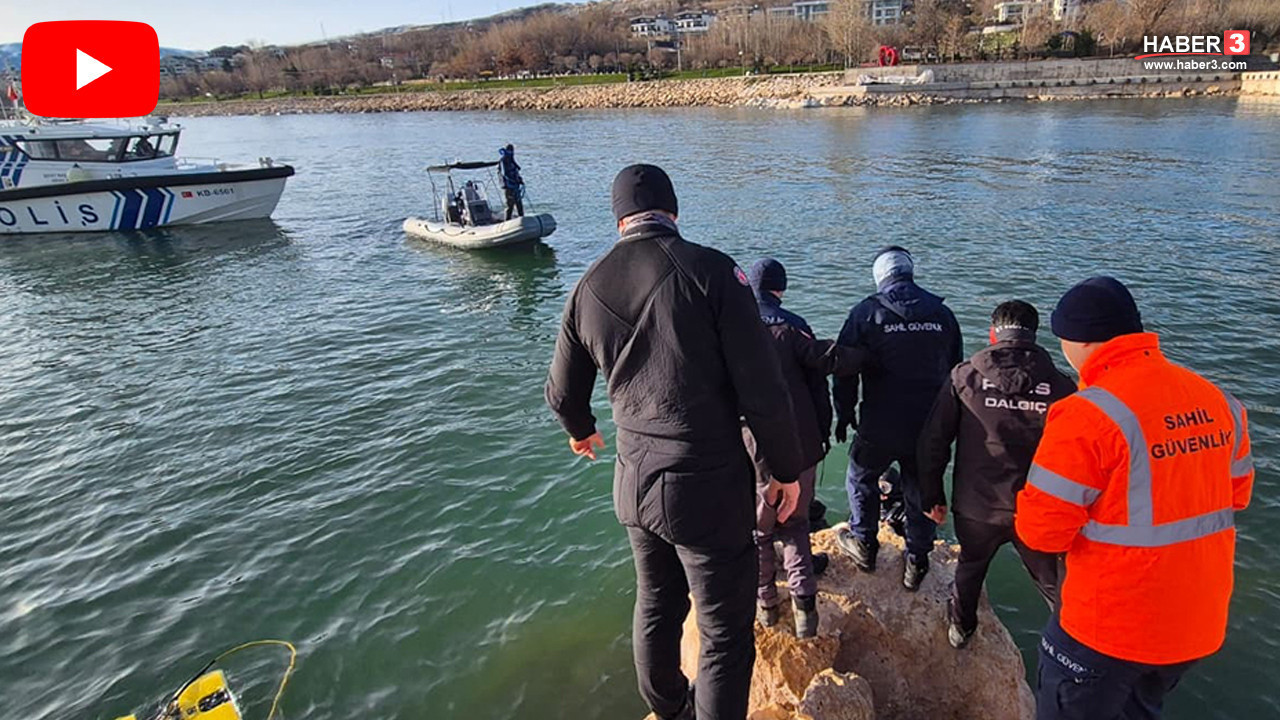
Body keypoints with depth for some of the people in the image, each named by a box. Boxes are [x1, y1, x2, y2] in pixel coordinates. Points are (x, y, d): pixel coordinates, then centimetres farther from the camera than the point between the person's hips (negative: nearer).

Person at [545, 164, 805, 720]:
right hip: (708, 487, -6)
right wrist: (787, 471, -1)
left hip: (635, 486, 7)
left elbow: (562, 394, 14)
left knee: (656, 609, 27)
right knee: (726, 636, 10)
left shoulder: (588, 288, 2)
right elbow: (763, 392, -16)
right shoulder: (710, 270, -14)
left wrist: (581, 431, 36)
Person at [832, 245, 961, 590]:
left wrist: (844, 414, 7)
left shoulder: (865, 313, -8)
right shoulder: (943, 314, 3)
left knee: (861, 480, 21)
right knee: (921, 492, 17)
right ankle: (917, 563, 27)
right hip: (929, 428, 3)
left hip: (879, 427, -3)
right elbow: (955, 370, 12)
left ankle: (864, 545, 34)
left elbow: (845, 368, -5)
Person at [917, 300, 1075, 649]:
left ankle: (961, 627, 48)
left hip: (977, 506, 1)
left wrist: (932, 496, 5)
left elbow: (933, 441, -5)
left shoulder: (965, 376, -7)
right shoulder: (1060, 386, -7)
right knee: (1055, 586, 19)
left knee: (970, 566, 27)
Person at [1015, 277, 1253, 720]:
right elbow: (1235, 494, 13)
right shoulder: (1218, 401, -2)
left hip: (1110, 629, -6)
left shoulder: (1088, 413, -24)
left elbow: (1041, 531, -21)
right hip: (1202, 622, 6)